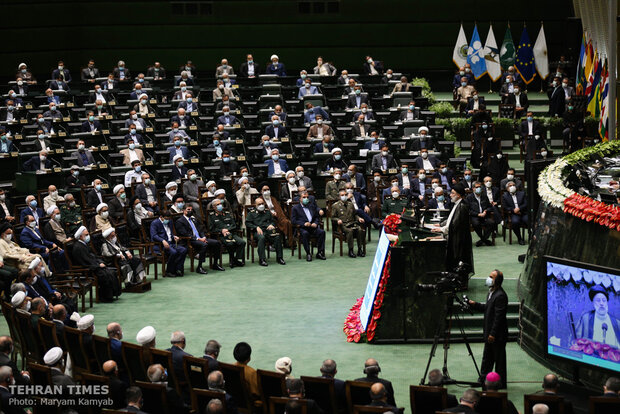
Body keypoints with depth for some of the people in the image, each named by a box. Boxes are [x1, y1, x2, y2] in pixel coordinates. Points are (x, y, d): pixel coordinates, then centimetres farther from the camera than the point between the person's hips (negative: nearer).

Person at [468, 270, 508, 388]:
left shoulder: (500, 295, -21)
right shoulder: (492, 292, 11)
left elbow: (499, 316, -24)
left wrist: (493, 334, -23)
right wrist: (475, 304, 7)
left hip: (497, 335, -10)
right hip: (490, 333, 10)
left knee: (499, 359, 2)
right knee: (487, 358, 18)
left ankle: (501, 383, 11)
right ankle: (483, 380, 29)